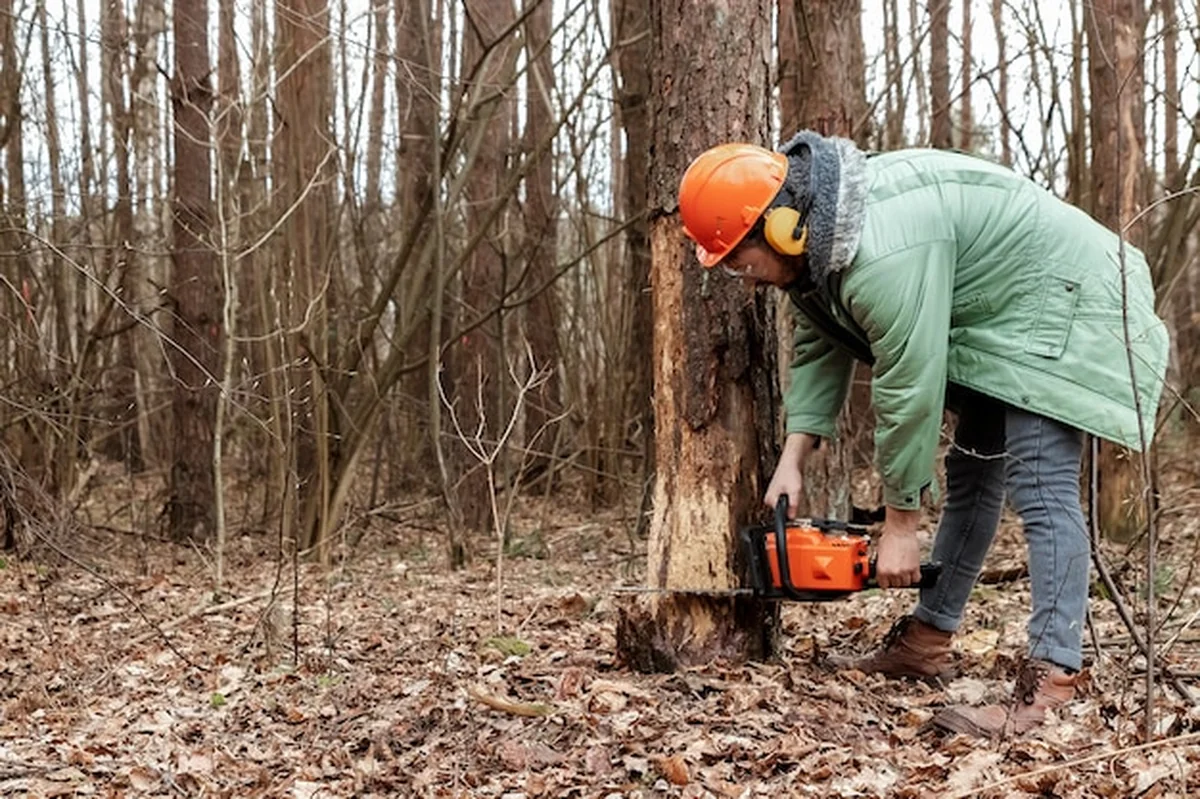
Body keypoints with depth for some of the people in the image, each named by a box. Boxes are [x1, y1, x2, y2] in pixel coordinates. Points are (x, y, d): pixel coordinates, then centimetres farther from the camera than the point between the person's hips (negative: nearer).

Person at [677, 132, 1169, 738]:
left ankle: (1050, 683, -24)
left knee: (1040, 488, -20)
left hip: (1061, 301, -11)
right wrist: (791, 462, -3)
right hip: (999, 321, 11)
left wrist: (900, 527, -21)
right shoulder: (814, 234, -3)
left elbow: (908, 392, -30)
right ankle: (926, 640, 24)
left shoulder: (881, 252, -34)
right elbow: (820, 349, 5)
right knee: (971, 472, 14)